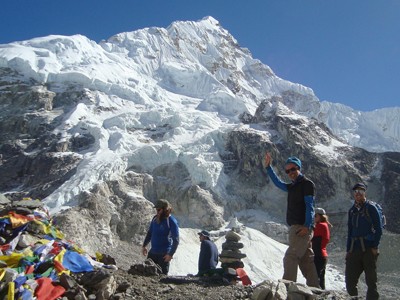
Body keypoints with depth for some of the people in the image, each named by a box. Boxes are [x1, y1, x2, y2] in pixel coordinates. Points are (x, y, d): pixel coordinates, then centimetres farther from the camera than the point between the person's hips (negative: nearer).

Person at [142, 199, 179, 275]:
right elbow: (150, 233, 19)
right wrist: (144, 246, 15)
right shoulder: (155, 218, 5)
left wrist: (170, 254, -19)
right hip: (152, 252, 6)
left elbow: (176, 240, -15)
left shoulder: (172, 222, -14)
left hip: (164, 254, -6)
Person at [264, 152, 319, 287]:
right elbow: (278, 182, 35)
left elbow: (310, 206, -14)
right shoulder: (292, 186, 19)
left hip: (302, 228, -9)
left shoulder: (307, 184, -6)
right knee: (306, 260, 11)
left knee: (290, 257, -16)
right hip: (296, 227, 9)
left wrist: (307, 225, -24)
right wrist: (268, 167, 33)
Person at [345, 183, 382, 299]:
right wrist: (348, 250, 14)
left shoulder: (371, 208, 1)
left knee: (371, 279, 0)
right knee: (350, 279, 2)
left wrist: (375, 247, -10)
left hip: (369, 249, -5)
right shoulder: (352, 211, 16)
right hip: (354, 249, 5)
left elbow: (378, 229, -3)